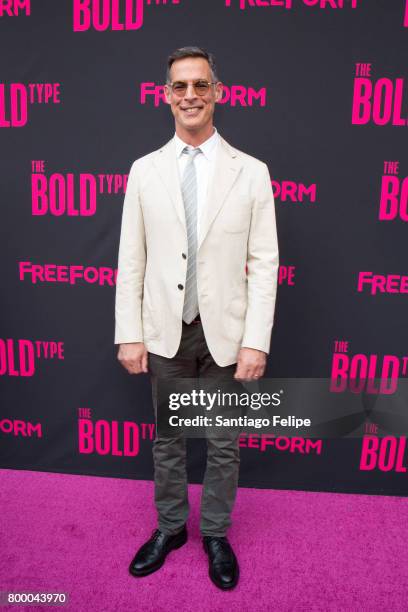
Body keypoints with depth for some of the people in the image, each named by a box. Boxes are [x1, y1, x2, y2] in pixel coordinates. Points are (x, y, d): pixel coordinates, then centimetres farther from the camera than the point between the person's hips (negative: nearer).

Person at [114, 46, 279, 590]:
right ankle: (170, 528, 42)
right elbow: (131, 259, 1)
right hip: (165, 332, 2)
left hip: (225, 333, -1)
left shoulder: (251, 171, -2)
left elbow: (265, 263, -5)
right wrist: (129, 335, -2)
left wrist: (256, 341, -10)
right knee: (168, 439, 18)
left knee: (224, 444, 14)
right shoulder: (145, 170, 2)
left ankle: (216, 535, 39)